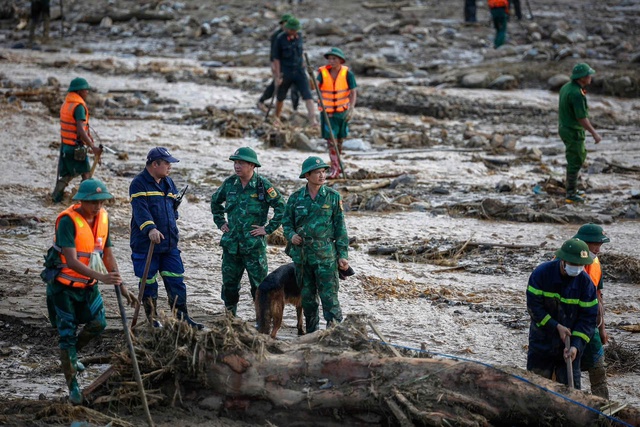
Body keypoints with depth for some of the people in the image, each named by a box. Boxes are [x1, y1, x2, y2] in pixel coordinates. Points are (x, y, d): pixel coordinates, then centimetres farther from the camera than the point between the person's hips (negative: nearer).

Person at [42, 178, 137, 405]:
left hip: (88, 284, 7)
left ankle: (71, 354, 37)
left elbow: (108, 254, 4)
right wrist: (101, 276, -42)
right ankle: (72, 384, 8)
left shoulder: (103, 217, -4)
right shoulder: (68, 220, -26)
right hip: (63, 285, -6)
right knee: (67, 333, -2)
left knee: (98, 323, 9)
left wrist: (121, 286, 0)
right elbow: (71, 261, -33)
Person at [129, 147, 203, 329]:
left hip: (169, 244, 6)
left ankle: (182, 317, 10)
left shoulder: (168, 183, 13)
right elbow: (140, 209, -26)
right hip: (146, 244, -6)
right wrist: (150, 228, -39)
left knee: (176, 281, 5)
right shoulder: (139, 184, -11)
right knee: (149, 283, 4)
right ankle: (152, 319, 15)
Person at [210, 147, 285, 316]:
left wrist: (268, 228, -10)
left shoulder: (263, 185, -9)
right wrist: (220, 222, 14)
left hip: (254, 245, -5)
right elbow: (215, 201, 23)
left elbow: (281, 206, -8)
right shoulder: (230, 183, 5)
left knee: (259, 284, -1)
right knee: (229, 283, 11)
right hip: (231, 243, 5)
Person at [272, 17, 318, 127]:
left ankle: (312, 119, -23)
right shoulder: (280, 39, -11)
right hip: (285, 72, -2)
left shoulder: (299, 36, 2)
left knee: (307, 95, -14)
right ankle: (276, 117, 37)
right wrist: (277, 76, -11)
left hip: (299, 71, 3)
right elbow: (276, 58, -8)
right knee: (280, 97, 14)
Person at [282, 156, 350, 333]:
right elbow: (286, 222, 14)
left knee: (329, 295, -8)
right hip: (302, 254, 3)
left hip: (325, 255, -3)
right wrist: (291, 235, -8)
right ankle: (311, 333, 22)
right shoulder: (295, 198, 3)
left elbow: (340, 227, 0)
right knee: (307, 295, 11)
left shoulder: (333, 197, -1)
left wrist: (342, 255, -3)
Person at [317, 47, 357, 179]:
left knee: (340, 139, 13)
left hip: (342, 111, 1)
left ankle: (337, 165, 31)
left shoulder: (347, 73, -9)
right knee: (331, 139, -8)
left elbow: (353, 92, -10)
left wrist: (351, 109, -22)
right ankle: (335, 168, -9)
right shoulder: (323, 73, -8)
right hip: (327, 111, -1)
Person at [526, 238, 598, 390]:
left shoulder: (585, 282, -10)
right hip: (542, 342, -1)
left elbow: (588, 318, -10)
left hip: (569, 344, 1)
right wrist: (557, 327, -20)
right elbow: (534, 307, -14)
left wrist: (576, 346, -21)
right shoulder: (541, 273, -14)